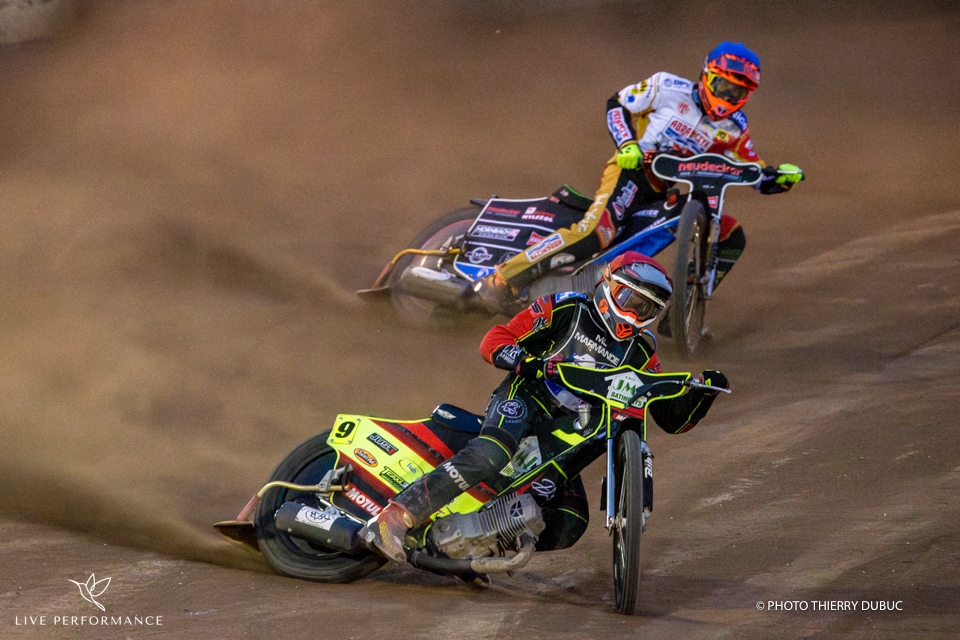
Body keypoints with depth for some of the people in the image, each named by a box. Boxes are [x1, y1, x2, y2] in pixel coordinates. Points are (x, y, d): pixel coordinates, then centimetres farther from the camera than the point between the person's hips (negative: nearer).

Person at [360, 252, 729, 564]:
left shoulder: (641, 353, 16)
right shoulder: (566, 309, 4)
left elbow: (673, 419, 15)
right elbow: (494, 341, 0)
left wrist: (701, 392, -5)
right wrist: (521, 359, -22)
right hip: (524, 400, -6)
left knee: (569, 526, -15)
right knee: (490, 456, -39)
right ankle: (394, 518, -44)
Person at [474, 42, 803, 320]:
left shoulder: (733, 130, 9)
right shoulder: (669, 89, -4)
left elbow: (757, 178, 10)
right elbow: (617, 104, 2)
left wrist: (782, 176, -13)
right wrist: (626, 143, -15)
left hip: (666, 194, 6)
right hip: (631, 170, -6)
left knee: (732, 238, -2)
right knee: (595, 233, -32)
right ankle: (500, 279, -30)